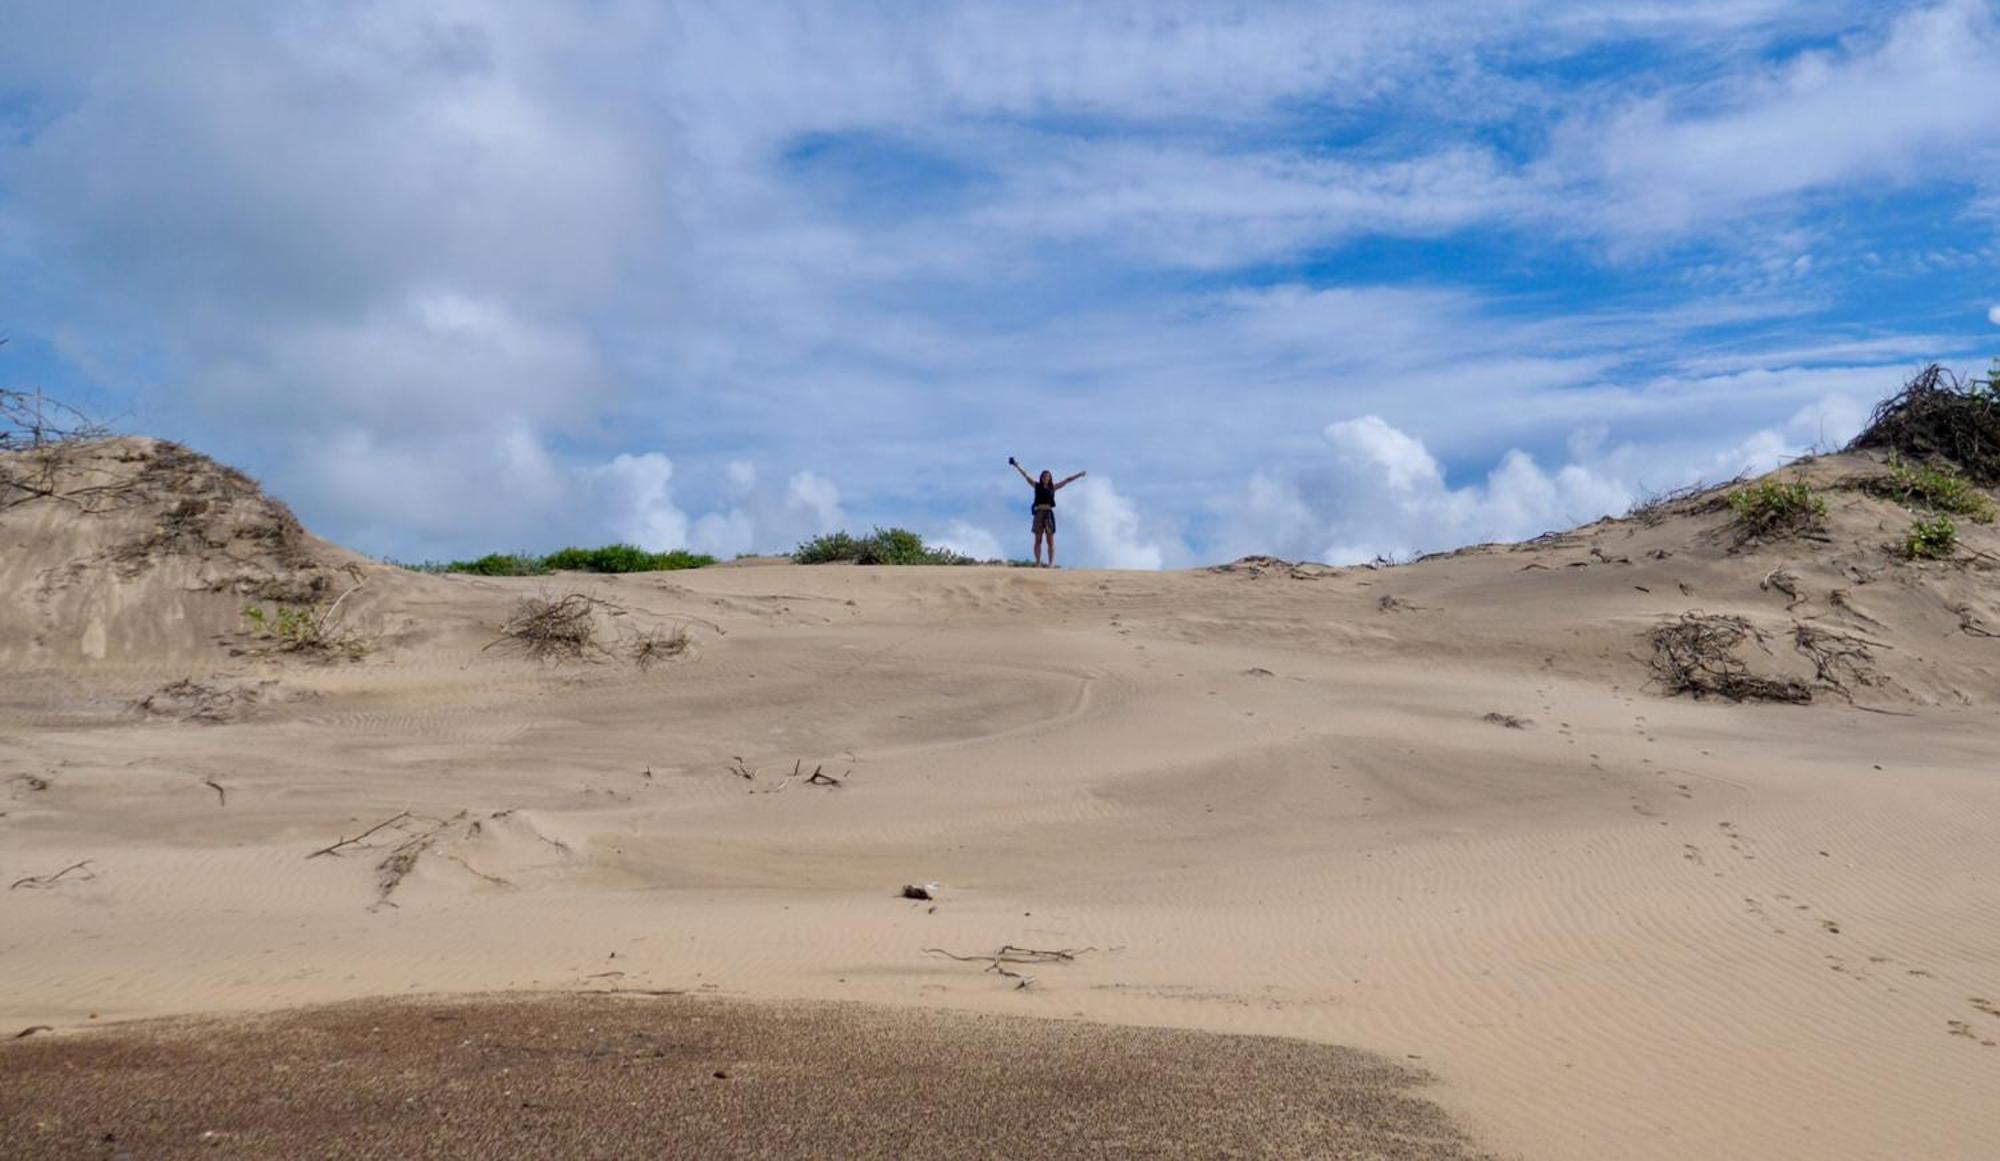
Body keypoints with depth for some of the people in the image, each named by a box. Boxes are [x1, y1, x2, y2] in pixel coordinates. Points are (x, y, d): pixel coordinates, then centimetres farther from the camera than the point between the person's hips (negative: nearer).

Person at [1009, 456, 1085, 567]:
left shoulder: (1053, 487, 11)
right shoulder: (1036, 485, 10)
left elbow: (1067, 481, 13)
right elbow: (1025, 475, 11)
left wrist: (1079, 475, 13)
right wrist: (1017, 466, 10)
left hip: (1049, 513, 0)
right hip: (1039, 513, 0)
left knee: (1050, 540, -2)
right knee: (1038, 540, 0)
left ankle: (1051, 563, -5)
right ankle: (1038, 563, -1)